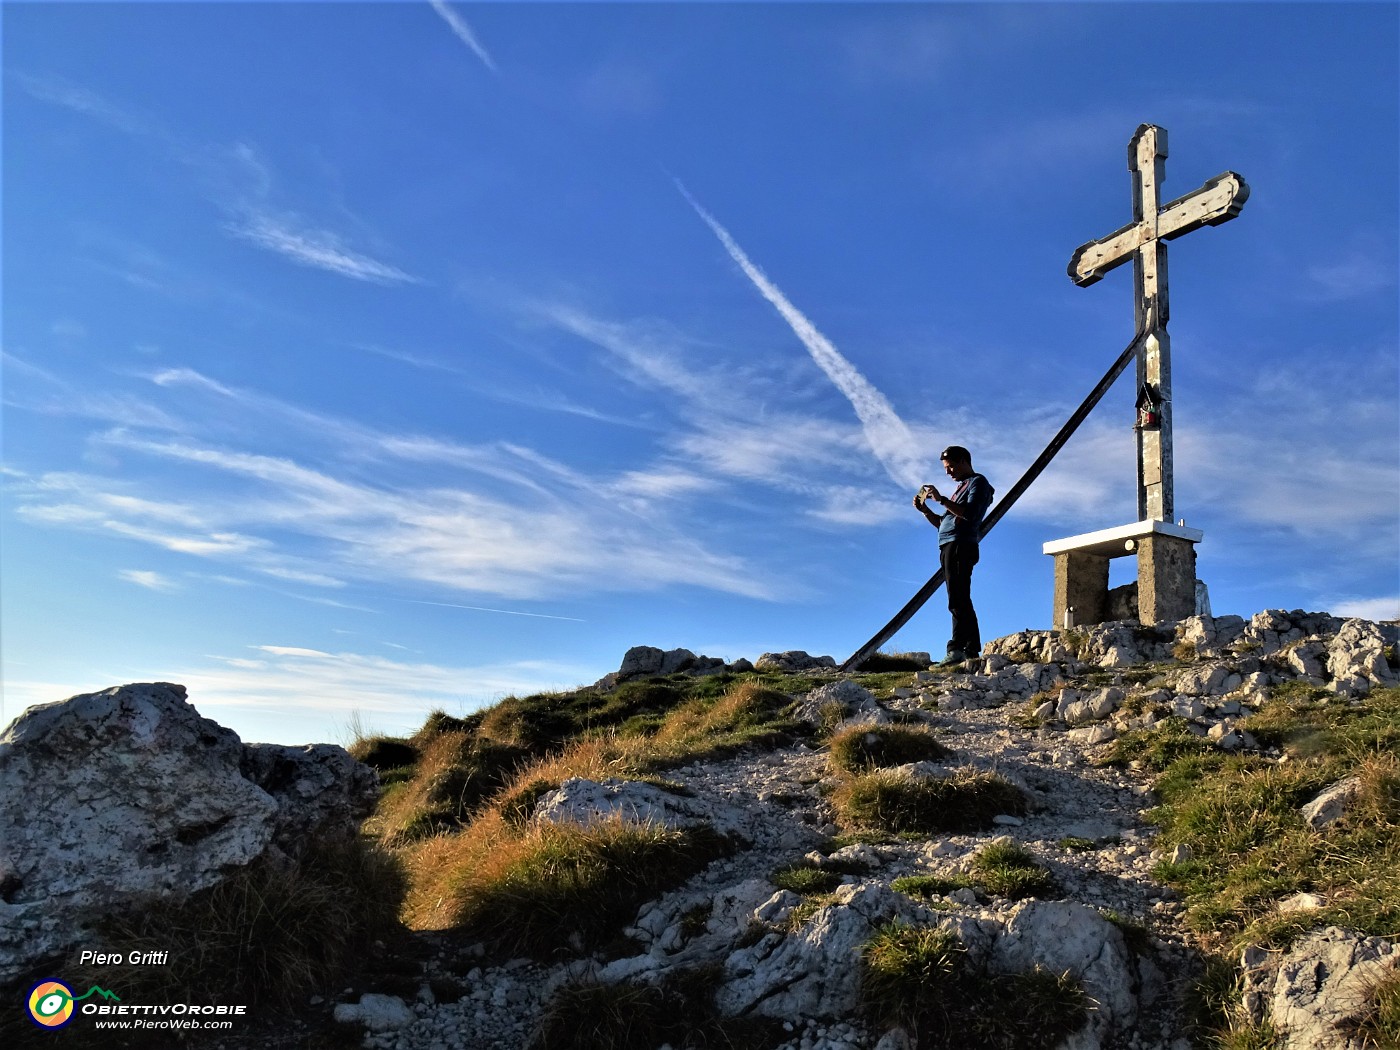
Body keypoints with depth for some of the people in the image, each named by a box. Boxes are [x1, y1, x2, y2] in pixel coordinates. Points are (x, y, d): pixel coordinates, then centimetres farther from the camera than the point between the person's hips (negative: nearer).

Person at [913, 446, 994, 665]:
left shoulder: (978, 482, 3)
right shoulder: (961, 488, 29)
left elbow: (970, 513, -15)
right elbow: (943, 523, 27)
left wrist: (941, 499, -15)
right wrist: (925, 510, 13)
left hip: (960, 546, -10)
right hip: (949, 548, 10)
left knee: (957, 600, -18)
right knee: (962, 601, 6)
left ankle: (957, 649, -26)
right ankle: (972, 650, 6)